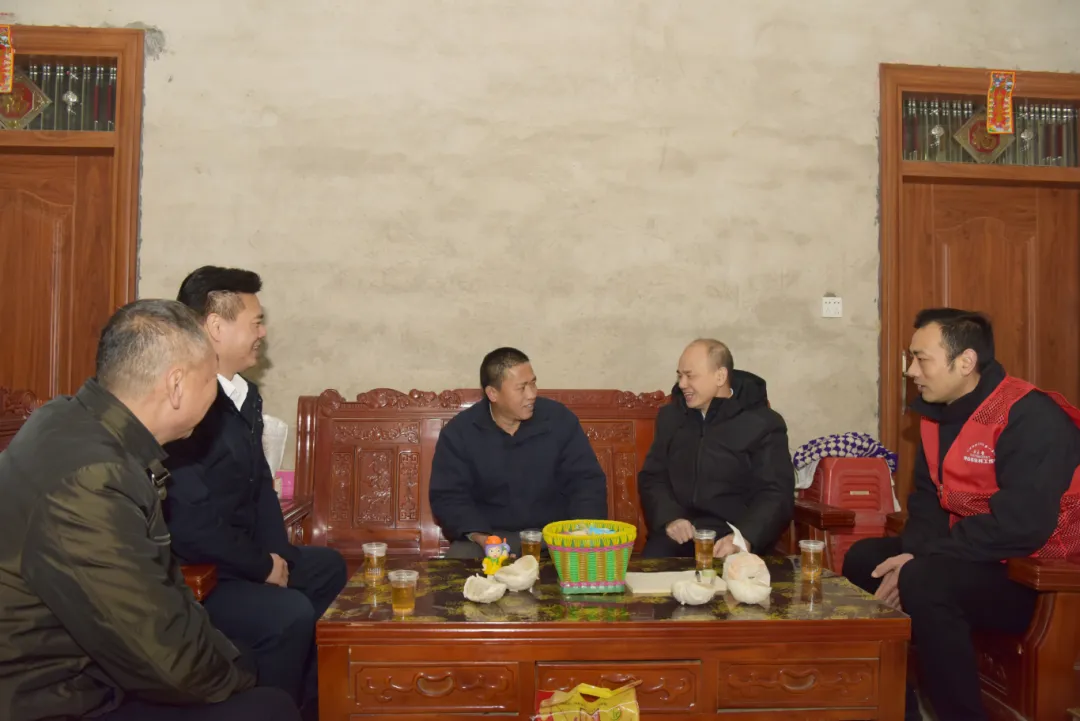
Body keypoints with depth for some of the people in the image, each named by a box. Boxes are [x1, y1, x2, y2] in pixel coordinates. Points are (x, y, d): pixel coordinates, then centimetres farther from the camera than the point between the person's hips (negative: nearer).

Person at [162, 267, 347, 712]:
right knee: (289, 612, -29)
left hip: (234, 560, 11)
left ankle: (299, 704, 28)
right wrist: (263, 565, -15)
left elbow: (260, 484, 12)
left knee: (327, 567, 21)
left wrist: (277, 555, -2)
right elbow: (191, 526, -30)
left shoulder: (245, 393, 6)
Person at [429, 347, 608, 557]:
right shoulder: (458, 432, -6)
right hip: (488, 535, 0)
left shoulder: (560, 419, -4)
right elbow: (447, 497, -6)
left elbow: (587, 481, -2)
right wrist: (479, 536, -23)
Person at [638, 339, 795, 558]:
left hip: (734, 533, -2)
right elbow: (651, 477, 13)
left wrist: (745, 537, -26)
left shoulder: (763, 423, 0)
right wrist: (669, 517, -8)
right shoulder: (670, 416, 14)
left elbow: (776, 494, -7)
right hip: (680, 532, 3)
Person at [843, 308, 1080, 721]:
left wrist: (918, 562, -27)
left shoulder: (1031, 418, -21)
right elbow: (928, 499, 9)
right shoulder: (939, 414, 6)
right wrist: (912, 552, -13)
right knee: (864, 559, 4)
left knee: (924, 582, -32)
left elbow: (1021, 525, -30)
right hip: (975, 559, 9)